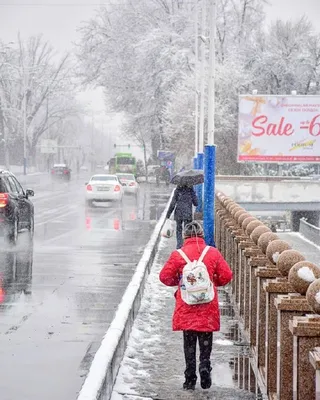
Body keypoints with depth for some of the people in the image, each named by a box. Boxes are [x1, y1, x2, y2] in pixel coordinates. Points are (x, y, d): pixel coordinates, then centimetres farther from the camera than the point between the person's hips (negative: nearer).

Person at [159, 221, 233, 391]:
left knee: (189, 344, 9)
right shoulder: (213, 253, -3)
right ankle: (204, 367, -5)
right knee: (206, 342, 14)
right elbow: (226, 276, 1)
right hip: (208, 307, 0)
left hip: (186, 308, 0)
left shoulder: (178, 255, -5)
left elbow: (165, 276, 0)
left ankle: (190, 379, 9)